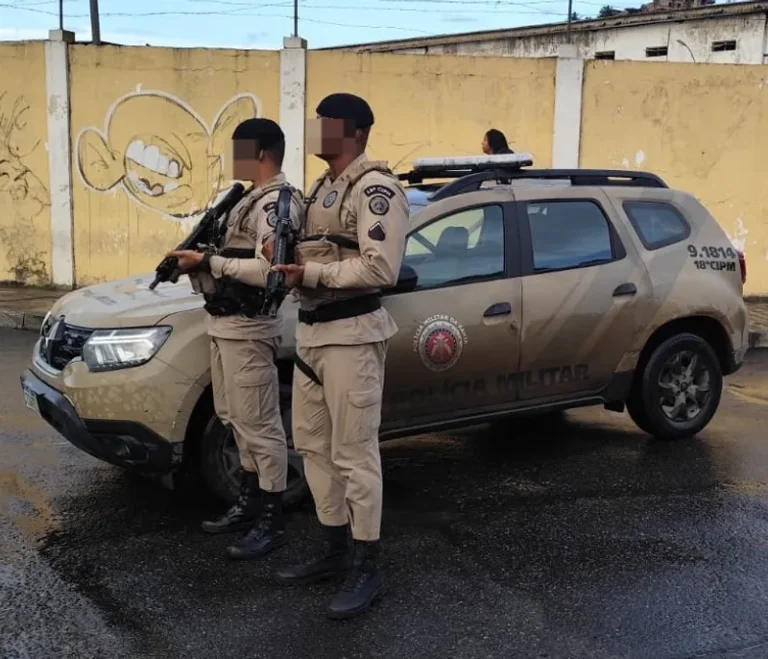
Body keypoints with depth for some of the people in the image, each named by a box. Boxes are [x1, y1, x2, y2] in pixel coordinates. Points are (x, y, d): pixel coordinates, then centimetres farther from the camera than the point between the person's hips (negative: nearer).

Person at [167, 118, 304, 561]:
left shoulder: (276, 203, -15)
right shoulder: (253, 200, 18)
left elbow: (266, 271, -25)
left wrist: (208, 262, -18)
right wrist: (202, 259, 3)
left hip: (249, 328, -11)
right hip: (226, 324, 11)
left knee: (261, 426, -3)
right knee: (241, 423, 17)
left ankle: (272, 522, 7)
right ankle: (250, 503, 30)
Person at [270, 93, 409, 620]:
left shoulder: (376, 189, -12)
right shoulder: (323, 188, 17)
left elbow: (381, 269, -22)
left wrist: (311, 274, -20)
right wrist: (288, 262, 0)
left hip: (352, 334, -10)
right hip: (312, 330, 10)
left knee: (354, 453, -3)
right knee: (314, 445, 14)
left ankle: (367, 567, 10)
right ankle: (336, 550, 27)